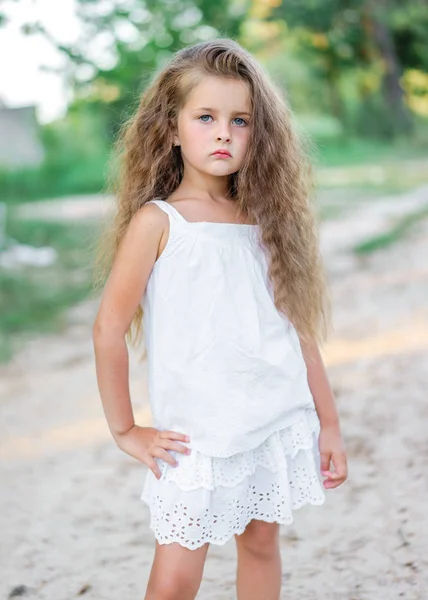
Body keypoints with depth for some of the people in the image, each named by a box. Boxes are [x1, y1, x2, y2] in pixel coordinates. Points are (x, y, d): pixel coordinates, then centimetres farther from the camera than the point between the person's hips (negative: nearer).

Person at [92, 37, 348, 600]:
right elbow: (109, 330, -6)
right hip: (196, 436, -4)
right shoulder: (157, 221, -7)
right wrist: (125, 430, -3)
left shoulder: (265, 217, 6)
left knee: (261, 543, 14)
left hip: (280, 422, 4)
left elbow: (299, 327, 10)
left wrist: (329, 424, 10)